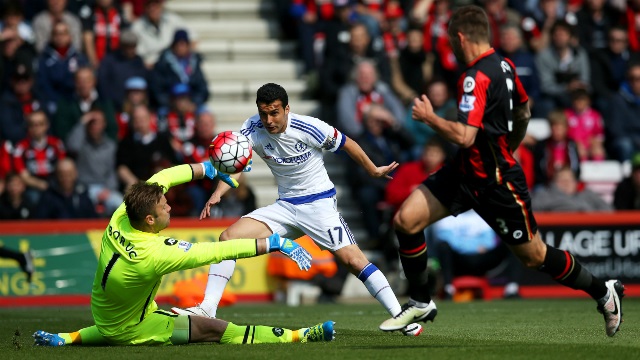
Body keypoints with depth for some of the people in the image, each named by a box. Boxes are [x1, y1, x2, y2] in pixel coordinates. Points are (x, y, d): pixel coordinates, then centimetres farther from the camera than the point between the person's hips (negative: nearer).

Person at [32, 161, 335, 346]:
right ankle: (297, 337, -7)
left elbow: (160, 179, -2)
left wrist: (207, 169, 3)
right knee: (215, 329, -7)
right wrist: (273, 244, -27)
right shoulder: (153, 255, -34)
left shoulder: (120, 219, -16)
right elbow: (216, 252, -31)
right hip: (130, 331, -7)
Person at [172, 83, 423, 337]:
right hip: (285, 206, 4)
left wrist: (374, 171, 8)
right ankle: (208, 309, -10)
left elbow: (347, 145, -5)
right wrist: (217, 194, -34)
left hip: (319, 202, -4)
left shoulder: (309, 128, -20)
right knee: (228, 237, -11)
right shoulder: (253, 129, -10)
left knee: (353, 260, -16)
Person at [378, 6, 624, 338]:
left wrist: (429, 117, -16)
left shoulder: (477, 77, -24)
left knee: (534, 256, 5)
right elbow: (523, 113, 21)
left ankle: (603, 292, 24)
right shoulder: (503, 65, 5)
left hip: (496, 184, -9)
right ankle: (421, 303, 10)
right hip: (466, 171, 9)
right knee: (405, 220, -2)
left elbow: (464, 136, -32)